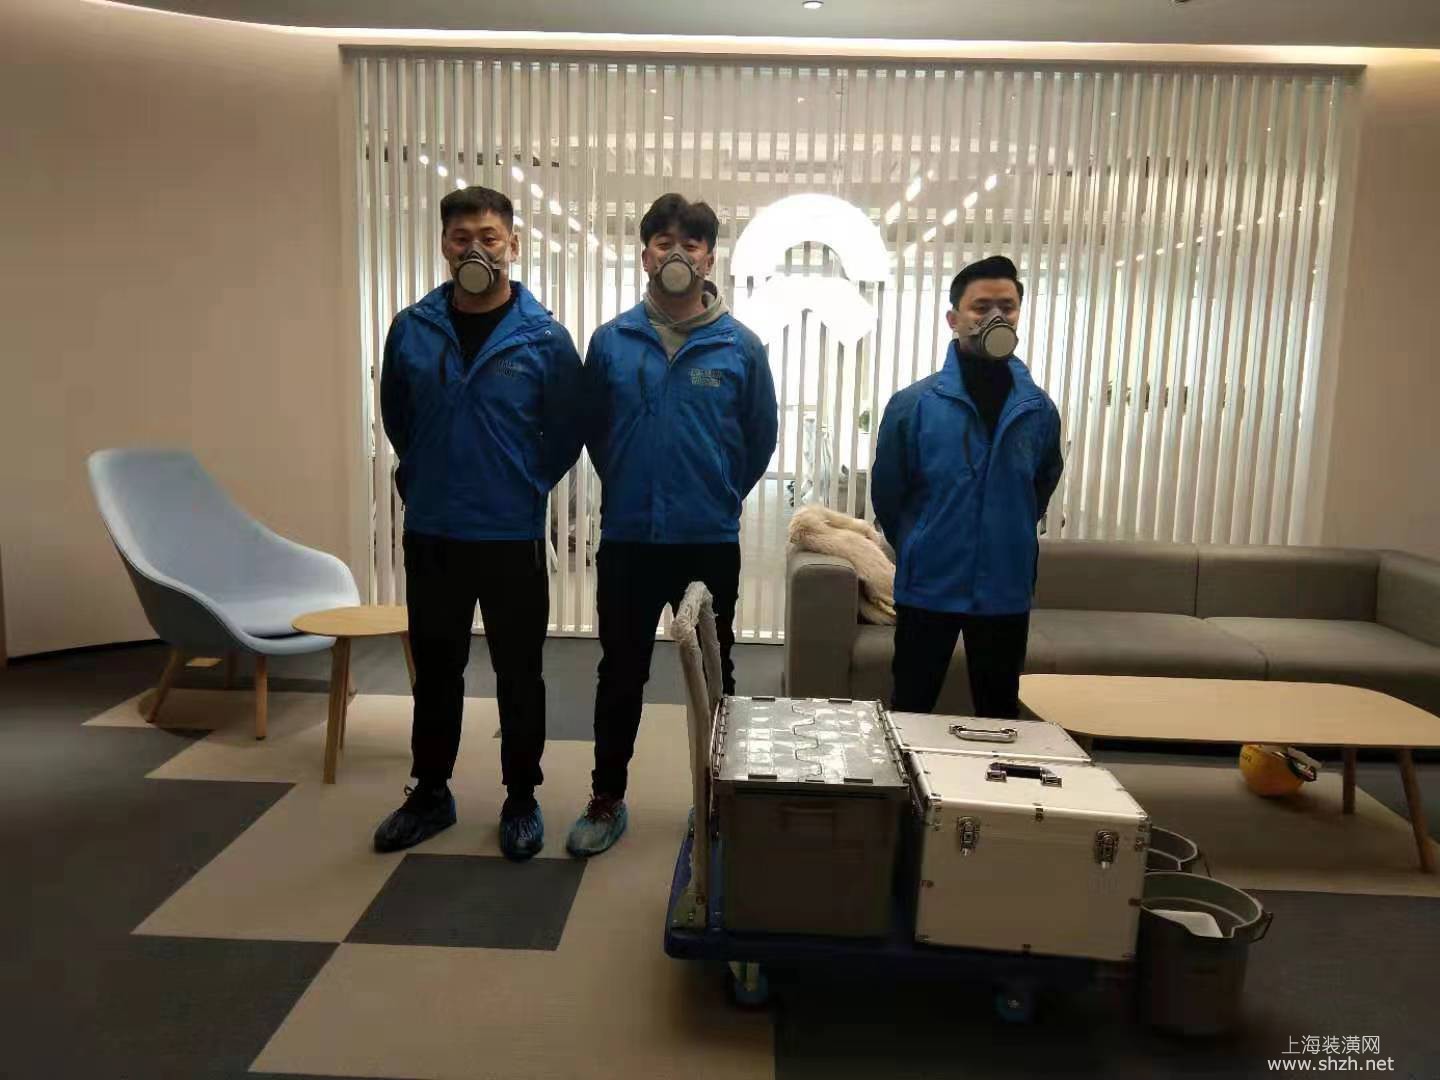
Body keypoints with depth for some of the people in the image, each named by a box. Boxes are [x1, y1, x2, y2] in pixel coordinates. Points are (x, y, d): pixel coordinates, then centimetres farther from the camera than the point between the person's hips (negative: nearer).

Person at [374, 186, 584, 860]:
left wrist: (524, 486, 6)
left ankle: (521, 800, 25)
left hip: (513, 537, -2)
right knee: (435, 671, 15)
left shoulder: (544, 338, -7)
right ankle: (430, 793, 32)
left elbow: (566, 433, 2)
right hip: (430, 535, 3)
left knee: (518, 676, 9)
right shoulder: (411, 329, 0)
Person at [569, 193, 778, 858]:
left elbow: (760, 437, 6)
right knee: (621, 674, 12)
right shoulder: (612, 341, -1)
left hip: (711, 542, -1)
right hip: (627, 539, 1)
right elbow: (593, 430, 10)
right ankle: (607, 799, 28)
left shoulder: (740, 347, -4)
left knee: (713, 675, 13)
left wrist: (718, 497, 11)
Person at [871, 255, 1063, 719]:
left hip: (1006, 589, 3)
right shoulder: (913, 404, -9)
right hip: (927, 586, -2)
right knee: (911, 712, 10)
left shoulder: (1039, 409, 0)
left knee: (1000, 715, 16)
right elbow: (887, 495, 2)